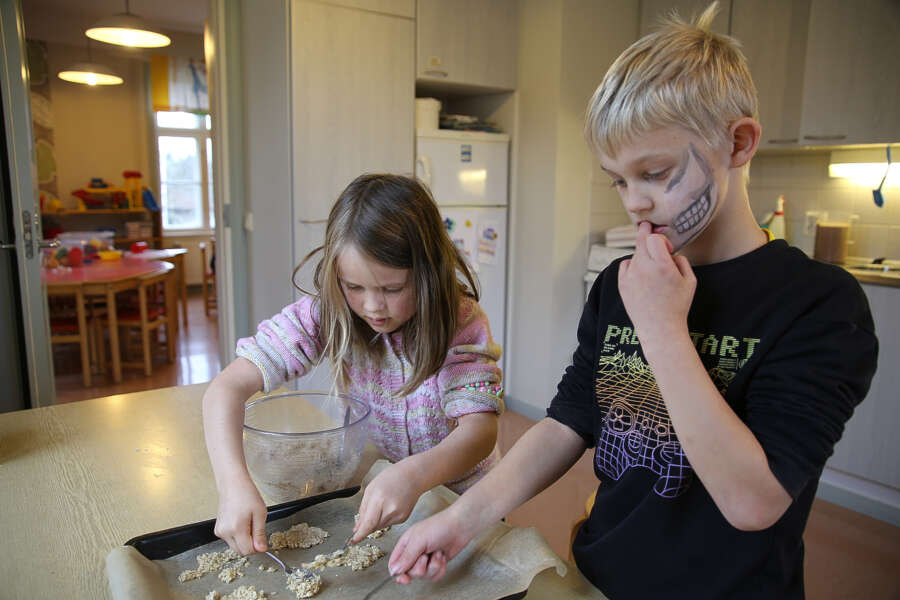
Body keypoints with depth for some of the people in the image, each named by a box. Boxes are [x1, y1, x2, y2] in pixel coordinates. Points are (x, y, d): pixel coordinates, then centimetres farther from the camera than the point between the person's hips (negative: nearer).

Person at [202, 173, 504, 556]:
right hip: (366, 487, 2)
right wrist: (234, 483, -41)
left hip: (457, 493, -1)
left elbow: (480, 429, -31)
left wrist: (413, 475, -51)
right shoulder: (324, 315, -18)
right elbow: (228, 387, -23)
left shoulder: (462, 321, -22)